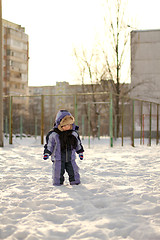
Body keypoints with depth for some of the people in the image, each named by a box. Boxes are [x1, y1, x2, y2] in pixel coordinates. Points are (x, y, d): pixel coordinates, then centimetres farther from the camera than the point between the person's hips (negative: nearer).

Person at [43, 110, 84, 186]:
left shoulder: (74, 133, 1)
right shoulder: (53, 134, -10)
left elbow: (78, 143, 15)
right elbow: (49, 144, -2)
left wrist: (80, 152, 19)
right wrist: (47, 153, -9)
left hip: (71, 159, 3)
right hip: (58, 160, -3)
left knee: (74, 172, 5)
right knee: (58, 173, 1)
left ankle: (75, 182, 20)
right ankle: (58, 183, 18)